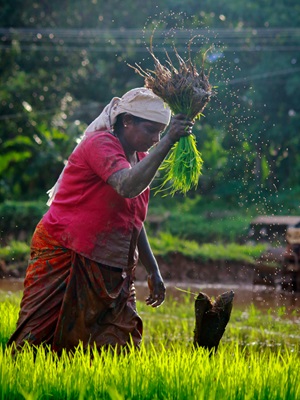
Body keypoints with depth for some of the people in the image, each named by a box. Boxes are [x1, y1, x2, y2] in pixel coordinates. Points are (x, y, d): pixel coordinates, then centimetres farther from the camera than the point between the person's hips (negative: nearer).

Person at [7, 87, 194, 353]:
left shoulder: (141, 159, 13)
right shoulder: (101, 144, -12)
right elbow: (128, 187, -33)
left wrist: (153, 270, 21)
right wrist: (168, 142, -32)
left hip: (109, 270, 8)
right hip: (63, 261, -8)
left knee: (122, 351, -2)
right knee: (36, 342, -8)